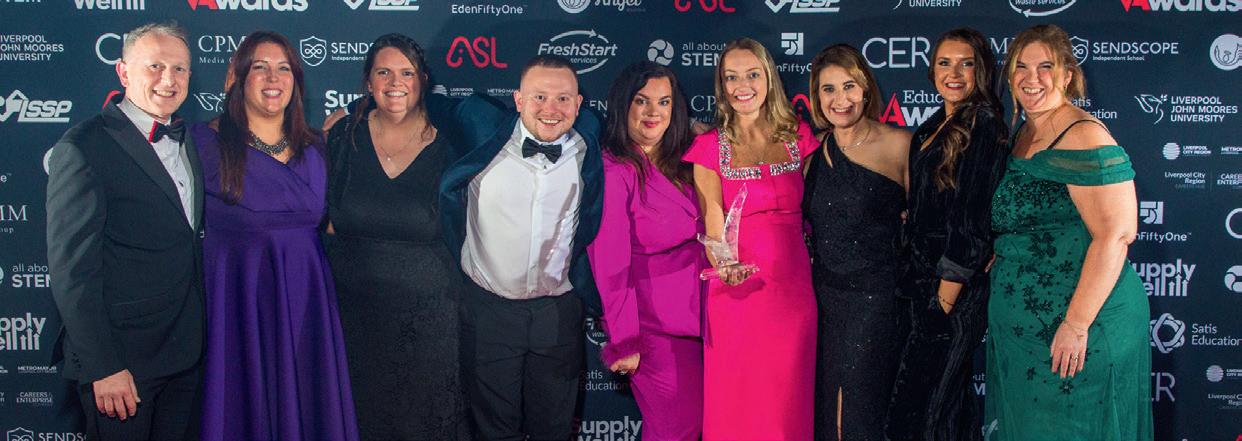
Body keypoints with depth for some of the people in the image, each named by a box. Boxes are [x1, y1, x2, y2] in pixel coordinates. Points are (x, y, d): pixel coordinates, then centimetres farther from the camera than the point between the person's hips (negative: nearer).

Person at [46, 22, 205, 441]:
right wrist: (102, 367, -18)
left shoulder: (184, 139, 10)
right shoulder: (83, 147, -13)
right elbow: (72, 269, -16)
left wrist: (198, 335, 10)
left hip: (186, 352, 7)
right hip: (120, 358, -7)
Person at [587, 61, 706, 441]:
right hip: (657, 329, -7)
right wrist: (625, 344, -15)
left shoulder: (677, 166, 7)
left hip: (693, 319, 7)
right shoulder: (613, 172, -16)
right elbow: (609, 266, -16)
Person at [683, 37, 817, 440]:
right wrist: (726, 265, -23)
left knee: (788, 403, 9)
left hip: (794, 288, 2)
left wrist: (817, 259, -1)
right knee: (737, 407, 4)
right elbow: (713, 225, -5)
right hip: (737, 290, -2)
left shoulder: (798, 136, 7)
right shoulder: (710, 147, 1)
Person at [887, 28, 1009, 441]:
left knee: (921, 403, -3)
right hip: (926, 275, 9)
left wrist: (948, 291, -18)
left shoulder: (984, 126, -13)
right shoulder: (935, 127, 13)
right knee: (948, 394, 16)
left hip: (956, 283, -9)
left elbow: (976, 217, -18)